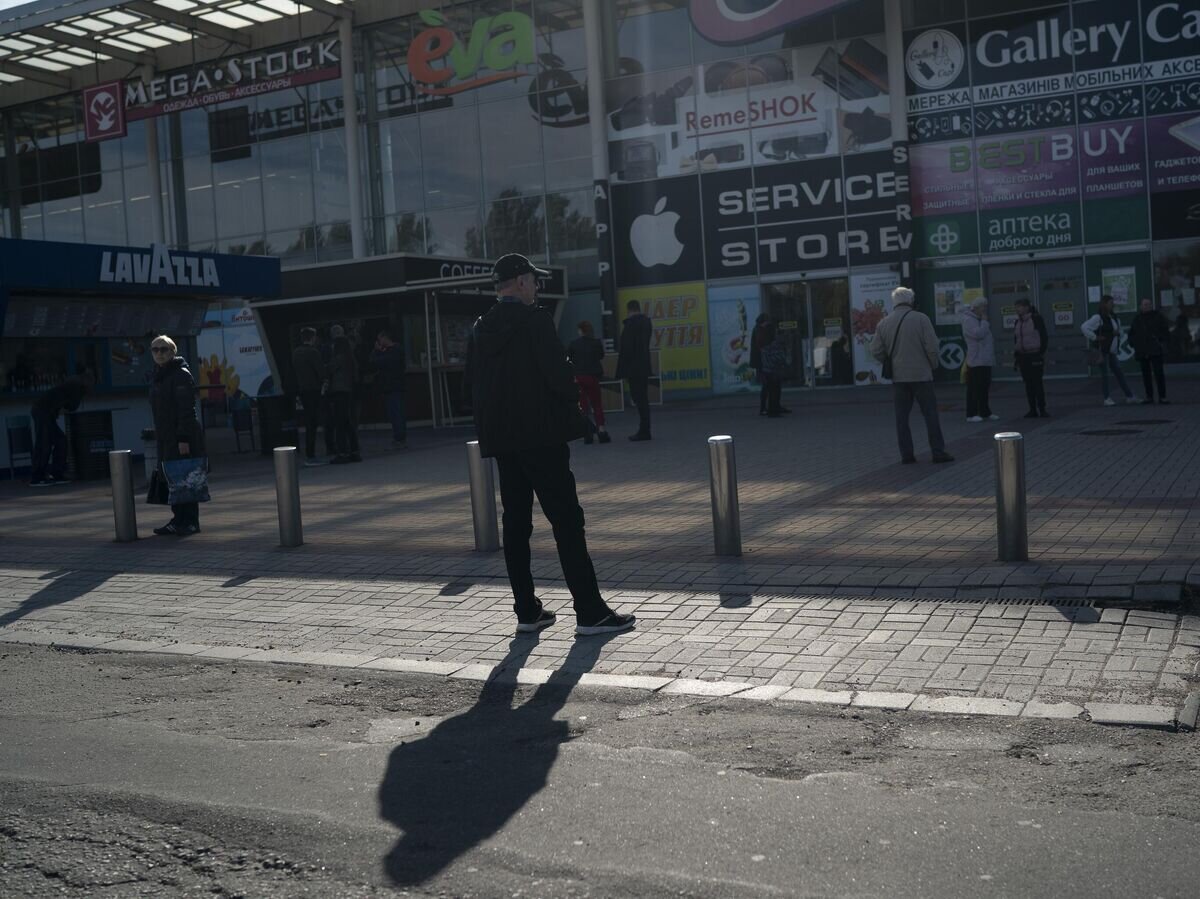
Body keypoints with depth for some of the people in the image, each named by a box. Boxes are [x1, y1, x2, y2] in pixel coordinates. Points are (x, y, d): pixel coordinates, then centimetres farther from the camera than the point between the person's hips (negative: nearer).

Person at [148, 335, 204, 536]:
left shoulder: (181, 374, -10)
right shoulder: (158, 376, 16)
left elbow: (187, 409, -16)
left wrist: (184, 438, -21)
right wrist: (158, 434, 17)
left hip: (183, 437, -8)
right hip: (166, 438, 8)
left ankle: (190, 521, -1)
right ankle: (179, 519, 16)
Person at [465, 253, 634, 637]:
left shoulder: (479, 330, 10)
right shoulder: (534, 320, -10)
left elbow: (472, 387, 12)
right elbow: (559, 373, -15)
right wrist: (572, 404, 2)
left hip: (501, 438, 7)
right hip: (542, 434, -7)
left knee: (516, 522, 10)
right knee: (566, 520, -4)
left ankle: (527, 611, 14)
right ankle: (590, 612, -3)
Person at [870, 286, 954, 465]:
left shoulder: (884, 323, 2)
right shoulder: (921, 319, -7)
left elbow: (876, 351, 3)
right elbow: (932, 347, -11)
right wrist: (933, 365, 6)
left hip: (898, 376, 3)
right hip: (921, 375, -3)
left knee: (902, 416, 7)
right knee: (930, 413, 3)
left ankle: (906, 454, 6)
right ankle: (938, 452, 3)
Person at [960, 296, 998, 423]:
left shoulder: (980, 320, 20)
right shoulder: (968, 320, -11)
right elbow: (978, 334, -24)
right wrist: (985, 322, -13)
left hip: (985, 360, 10)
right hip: (975, 361, -9)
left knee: (984, 387, 13)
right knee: (974, 388, -7)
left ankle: (985, 412, 19)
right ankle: (971, 414, -4)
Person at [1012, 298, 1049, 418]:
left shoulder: (1036, 319, -6)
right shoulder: (1017, 323, 13)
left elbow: (1044, 337, -7)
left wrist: (1041, 353, -11)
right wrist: (1015, 356, 11)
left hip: (1035, 356, -6)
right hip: (1022, 357, 6)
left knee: (1038, 382, -6)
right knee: (1028, 384, 5)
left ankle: (1042, 409, -3)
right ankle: (1033, 410, 9)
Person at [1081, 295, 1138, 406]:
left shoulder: (1113, 317, 14)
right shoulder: (1098, 317, -11)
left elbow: (1118, 328, 31)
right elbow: (1084, 327, -21)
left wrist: (1118, 332, 8)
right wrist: (1095, 337, -19)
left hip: (1111, 351, 8)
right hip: (1102, 351, -8)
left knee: (1119, 373, 7)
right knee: (1104, 374, -2)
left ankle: (1129, 396, 8)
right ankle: (1107, 399, 5)